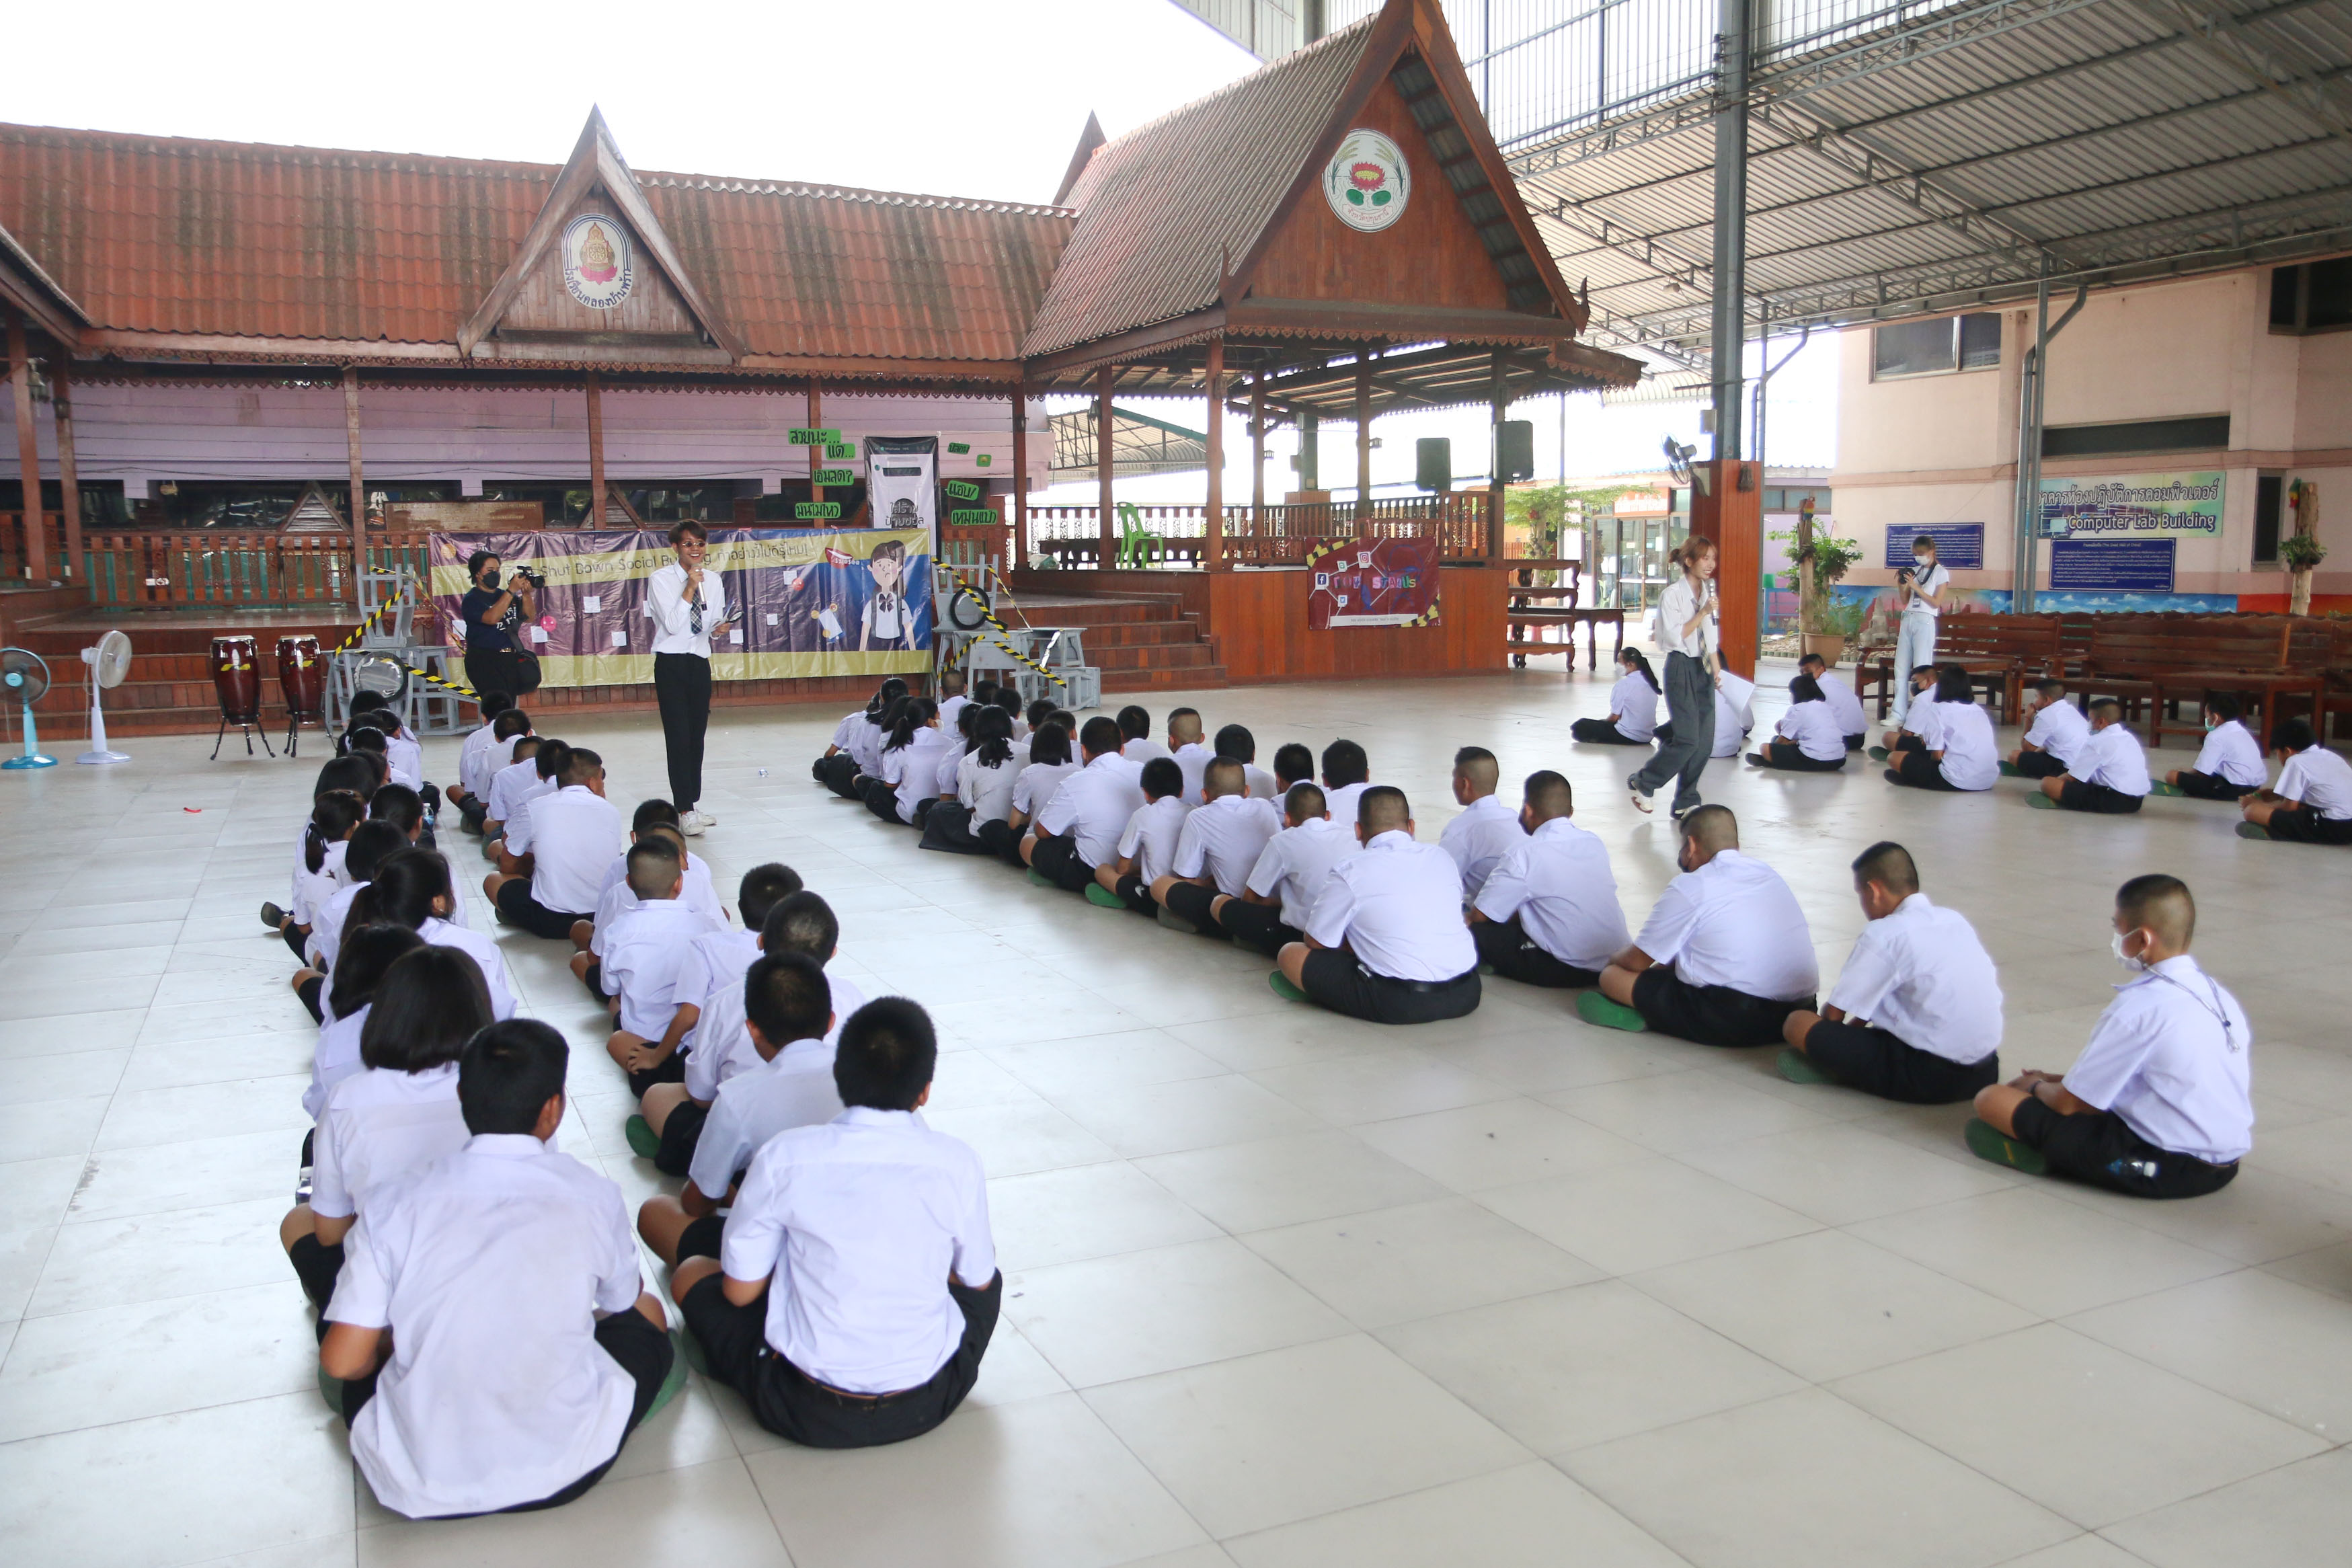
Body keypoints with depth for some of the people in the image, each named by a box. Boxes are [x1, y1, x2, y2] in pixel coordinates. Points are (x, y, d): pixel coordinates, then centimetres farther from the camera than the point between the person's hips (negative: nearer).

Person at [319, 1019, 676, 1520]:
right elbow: (624, 1302, 12)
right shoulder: (591, 1197, -8)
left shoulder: (397, 1202, -8)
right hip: (560, 1475, -1)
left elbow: (342, 1361, -7)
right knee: (647, 1313, 23)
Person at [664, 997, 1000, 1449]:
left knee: (691, 1273, 19)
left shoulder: (784, 1157, -13)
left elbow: (740, 1290, -2)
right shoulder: (957, 1162, -11)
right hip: (927, 1404, 2)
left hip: (806, 1413, -2)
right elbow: (977, 1279, 5)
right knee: (990, 1279, 31)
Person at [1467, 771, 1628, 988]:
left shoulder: (1525, 854, -11)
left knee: (1477, 932, -1)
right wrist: (1520, 913, 24)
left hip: (1572, 970, -7)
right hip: (1618, 961, 7)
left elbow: (1479, 916, -5)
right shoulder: (1594, 843, 7)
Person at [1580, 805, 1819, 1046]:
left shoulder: (1688, 887, -3)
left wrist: (1612, 961, 27)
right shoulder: (1768, 873, 17)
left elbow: (1637, 962, 4)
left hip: (1731, 1021, -7)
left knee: (1613, 975, 3)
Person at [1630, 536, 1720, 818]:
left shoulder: (1707, 591, 12)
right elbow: (1676, 636, -15)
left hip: (1703, 668, 7)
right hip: (1681, 668, -7)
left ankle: (1686, 802, 12)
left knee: (1706, 740, 2)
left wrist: (1716, 667, 20)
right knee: (1688, 739, -12)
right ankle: (1642, 783, 7)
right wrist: (1703, 613, -19)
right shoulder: (1673, 594, -9)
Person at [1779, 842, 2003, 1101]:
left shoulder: (1883, 934, -11)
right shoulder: (1955, 920, 11)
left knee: (1798, 1024, -9)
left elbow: (1834, 1015, -7)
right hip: (1986, 1071, 8)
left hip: (1931, 1077, -8)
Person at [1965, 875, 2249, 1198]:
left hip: (2168, 1170, -9)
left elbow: (2070, 1103, -11)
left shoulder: (2141, 1006, -17)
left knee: (1993, 1099, -11)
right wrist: (2055, 1080, 19)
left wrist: (2037, 1086, 12)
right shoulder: (2217, 994, 8)